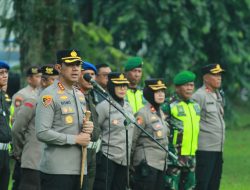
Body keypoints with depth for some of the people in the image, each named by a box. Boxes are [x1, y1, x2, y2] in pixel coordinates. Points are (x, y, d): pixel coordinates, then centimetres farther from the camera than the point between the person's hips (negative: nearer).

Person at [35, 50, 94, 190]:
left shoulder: (80, 95, 17)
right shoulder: (49, 95, -8)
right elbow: (42, 133, -17)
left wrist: (88, 128, 5)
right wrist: (75, 139, -13)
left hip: (78, 168, 8)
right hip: (57, 169, -8)